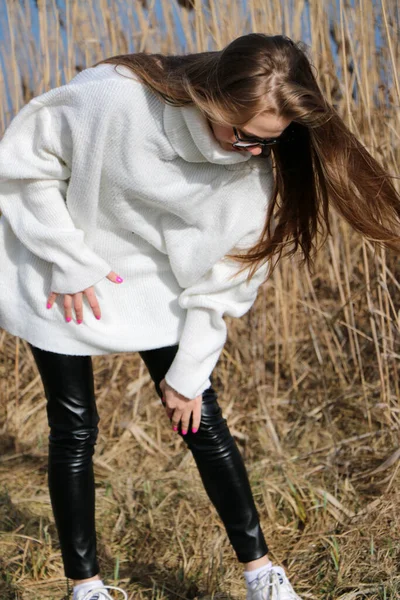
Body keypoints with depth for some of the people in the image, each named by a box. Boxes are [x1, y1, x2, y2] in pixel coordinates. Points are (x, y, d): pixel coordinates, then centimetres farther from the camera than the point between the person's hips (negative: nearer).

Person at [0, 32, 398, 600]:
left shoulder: (258, 169, -19)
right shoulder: (116, 94, -32)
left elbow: (221, 276, -10)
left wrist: (189, 370, -7)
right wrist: (69, 262, -18)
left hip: (154, 284, 3)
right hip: (62, 281, -2)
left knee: (203, 418, 1)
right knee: (75, 429, 2)